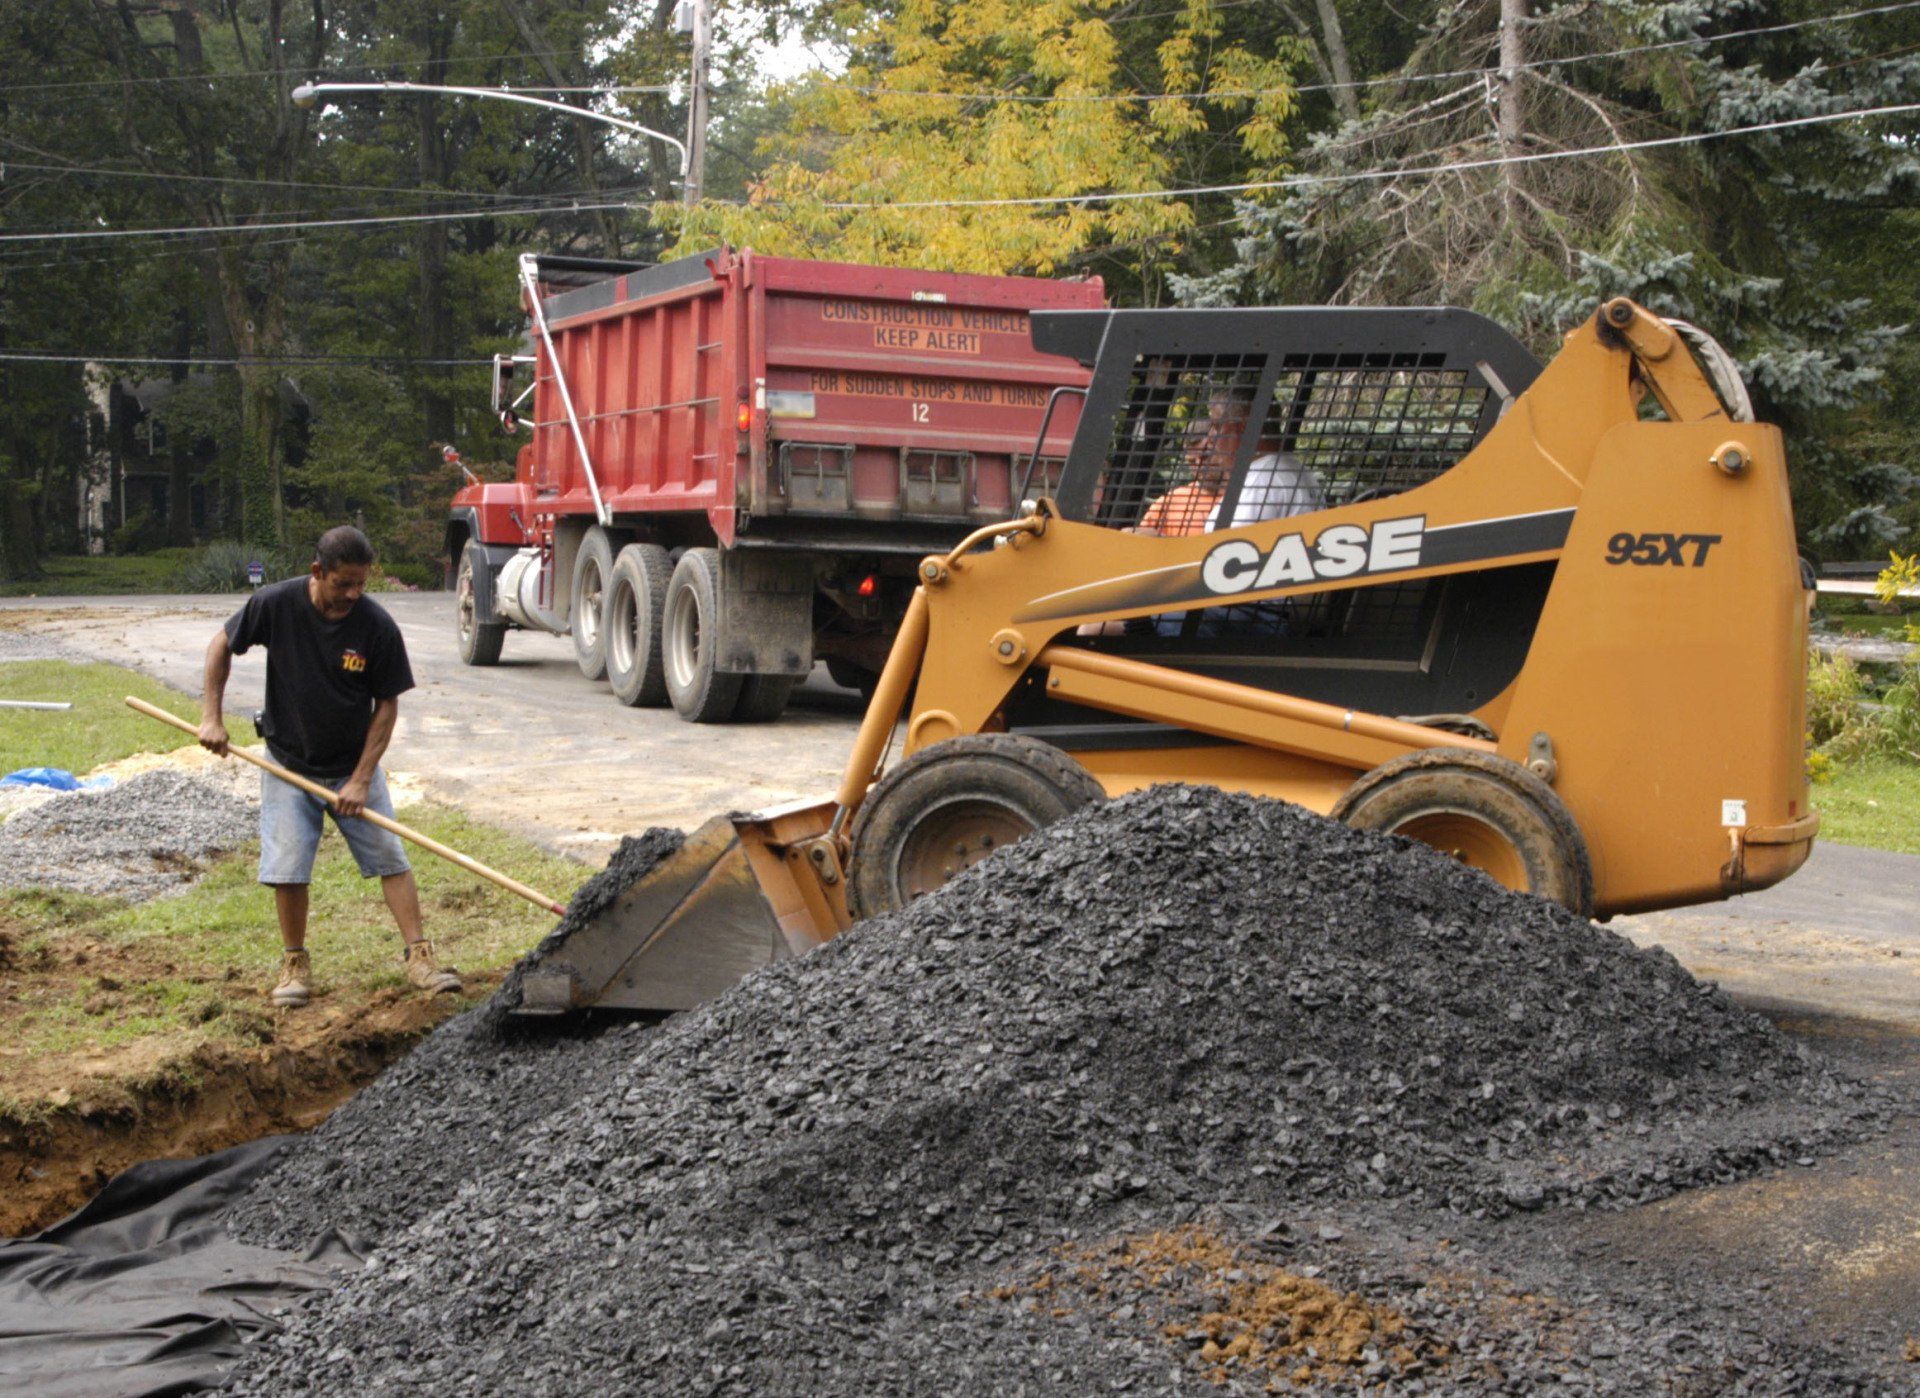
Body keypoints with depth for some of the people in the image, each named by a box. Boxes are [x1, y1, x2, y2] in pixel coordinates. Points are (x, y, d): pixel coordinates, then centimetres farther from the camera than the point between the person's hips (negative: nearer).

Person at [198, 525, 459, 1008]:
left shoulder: (377, 625, -16)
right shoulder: (276, 604, -15)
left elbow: (387, 705, -9)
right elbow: (222, 645, 2)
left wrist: (361, 779, -13)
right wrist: (212, 717, -5)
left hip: (354, 766, 0)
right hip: (289, 765, 0)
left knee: (390, 858, -3)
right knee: (287, 868, -3)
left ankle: (418, 954, 4)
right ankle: (295, 962, 14)